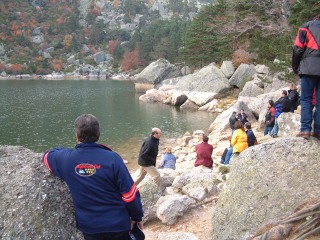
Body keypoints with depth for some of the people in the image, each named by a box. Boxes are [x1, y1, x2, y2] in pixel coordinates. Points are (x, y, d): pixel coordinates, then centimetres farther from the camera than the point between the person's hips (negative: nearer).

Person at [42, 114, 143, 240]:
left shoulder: (66, 158, -12)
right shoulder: (112, 158, -19)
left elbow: (47, 156, 12)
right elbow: (130, 194, -15)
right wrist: (137, 216, -1)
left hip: (88, 226, 2)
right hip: (117, 224, -2)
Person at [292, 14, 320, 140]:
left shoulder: (306, 26, 13)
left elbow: (298, 48, 3)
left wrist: (295, 67, 9)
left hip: (310, 67, -3)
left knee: (306, 99, -2)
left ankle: (305, 129, -11)